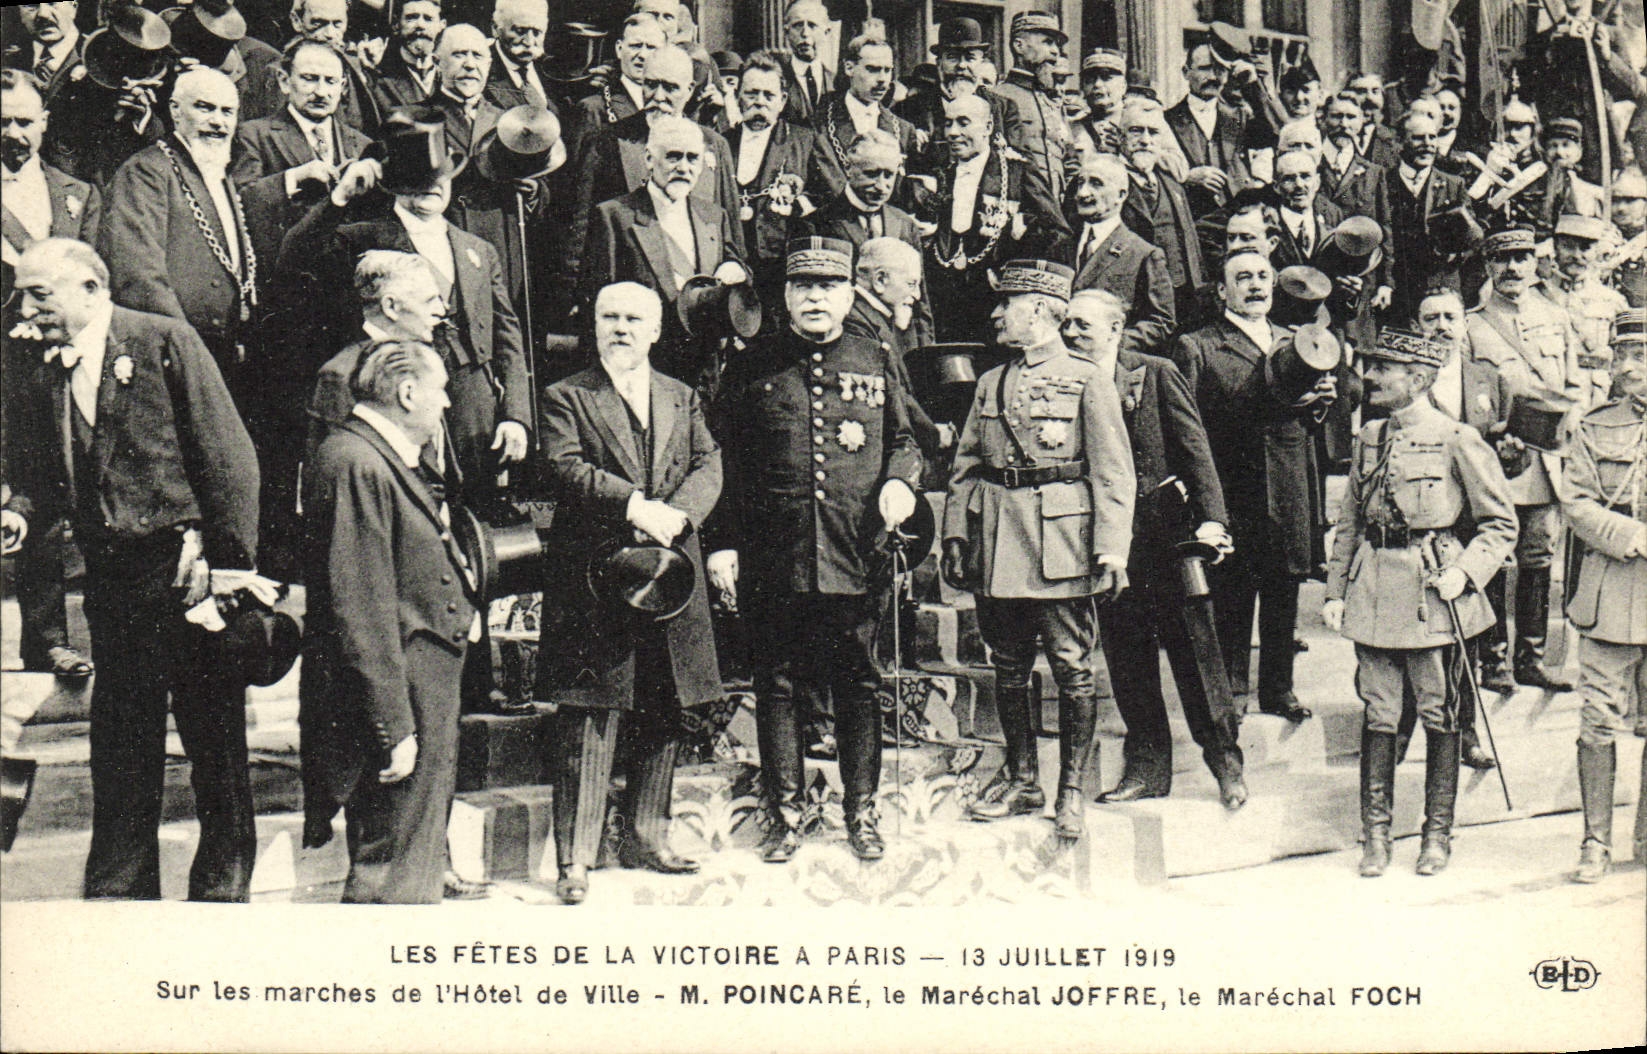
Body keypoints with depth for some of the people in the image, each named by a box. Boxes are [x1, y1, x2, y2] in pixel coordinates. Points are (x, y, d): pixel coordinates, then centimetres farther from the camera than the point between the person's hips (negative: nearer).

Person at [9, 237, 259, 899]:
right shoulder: (39, 376, 10)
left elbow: (229, 457, -9)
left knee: (215, 735, 4)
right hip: (111, 576, 5)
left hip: (186, 565, -5)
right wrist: (19, 514, -2)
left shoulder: (167, 343, -6)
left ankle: (223, 886, 17)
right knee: (119, 739, 11)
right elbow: (37, 473, 18)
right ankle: (117, 888, 23)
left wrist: (230, 561, -13)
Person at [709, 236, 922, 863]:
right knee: (778, 685, 6)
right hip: (772, 560, 0)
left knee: (858, 685, 6)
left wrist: (899, 481, -5)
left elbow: (903, 440, 18)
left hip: (856, 558, 1)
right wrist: (723, 544, 0)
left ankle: (861, 811, 19)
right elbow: (725, 463, 6)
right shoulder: (752, 368, 6)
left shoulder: (876, 363, 9)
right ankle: (785, 815, 17)